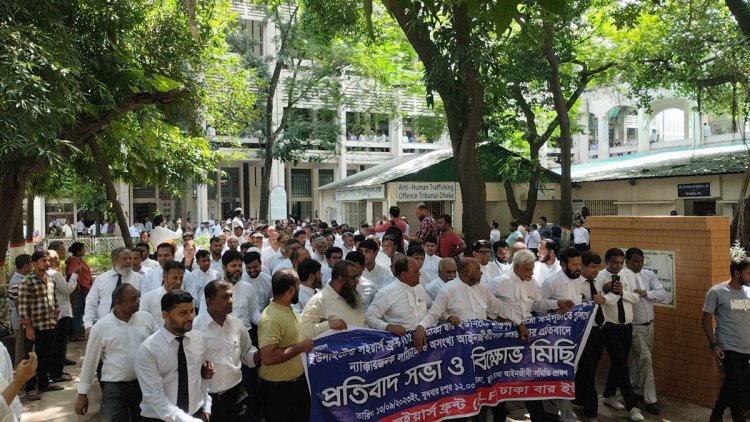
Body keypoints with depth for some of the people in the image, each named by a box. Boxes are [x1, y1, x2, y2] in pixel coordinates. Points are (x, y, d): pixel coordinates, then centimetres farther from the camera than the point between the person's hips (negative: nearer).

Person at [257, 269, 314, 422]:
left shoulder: (287, 309, 4)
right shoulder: (271, 318, -25)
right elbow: (267, 357, -34)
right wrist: (300, 347, -26)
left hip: (298, 381, 9)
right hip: (278, 389, -9)